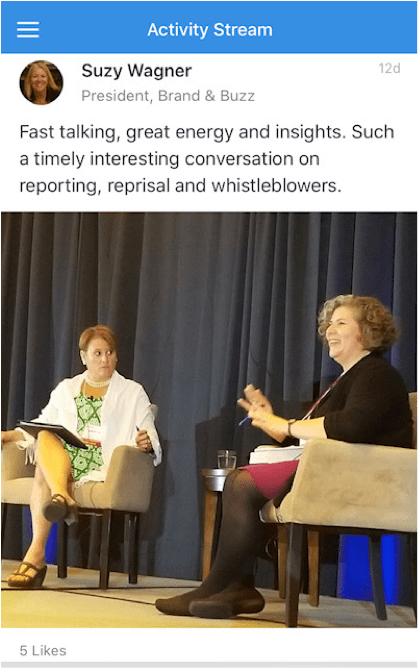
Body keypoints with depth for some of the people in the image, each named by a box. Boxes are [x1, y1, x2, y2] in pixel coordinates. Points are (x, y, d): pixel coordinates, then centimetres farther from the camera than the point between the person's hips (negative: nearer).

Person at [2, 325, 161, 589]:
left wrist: (147, 443, -17)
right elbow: (42, 426, 24)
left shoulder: (132, 392, 16)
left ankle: (36, 555, -40)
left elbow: (150, 443, 8)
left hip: (101, 468, -4)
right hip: (59, 462, 4)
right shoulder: (66, 389, 26)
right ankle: (62, 496, -53)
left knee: (43, 476, -33)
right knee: (45, 438, -32)